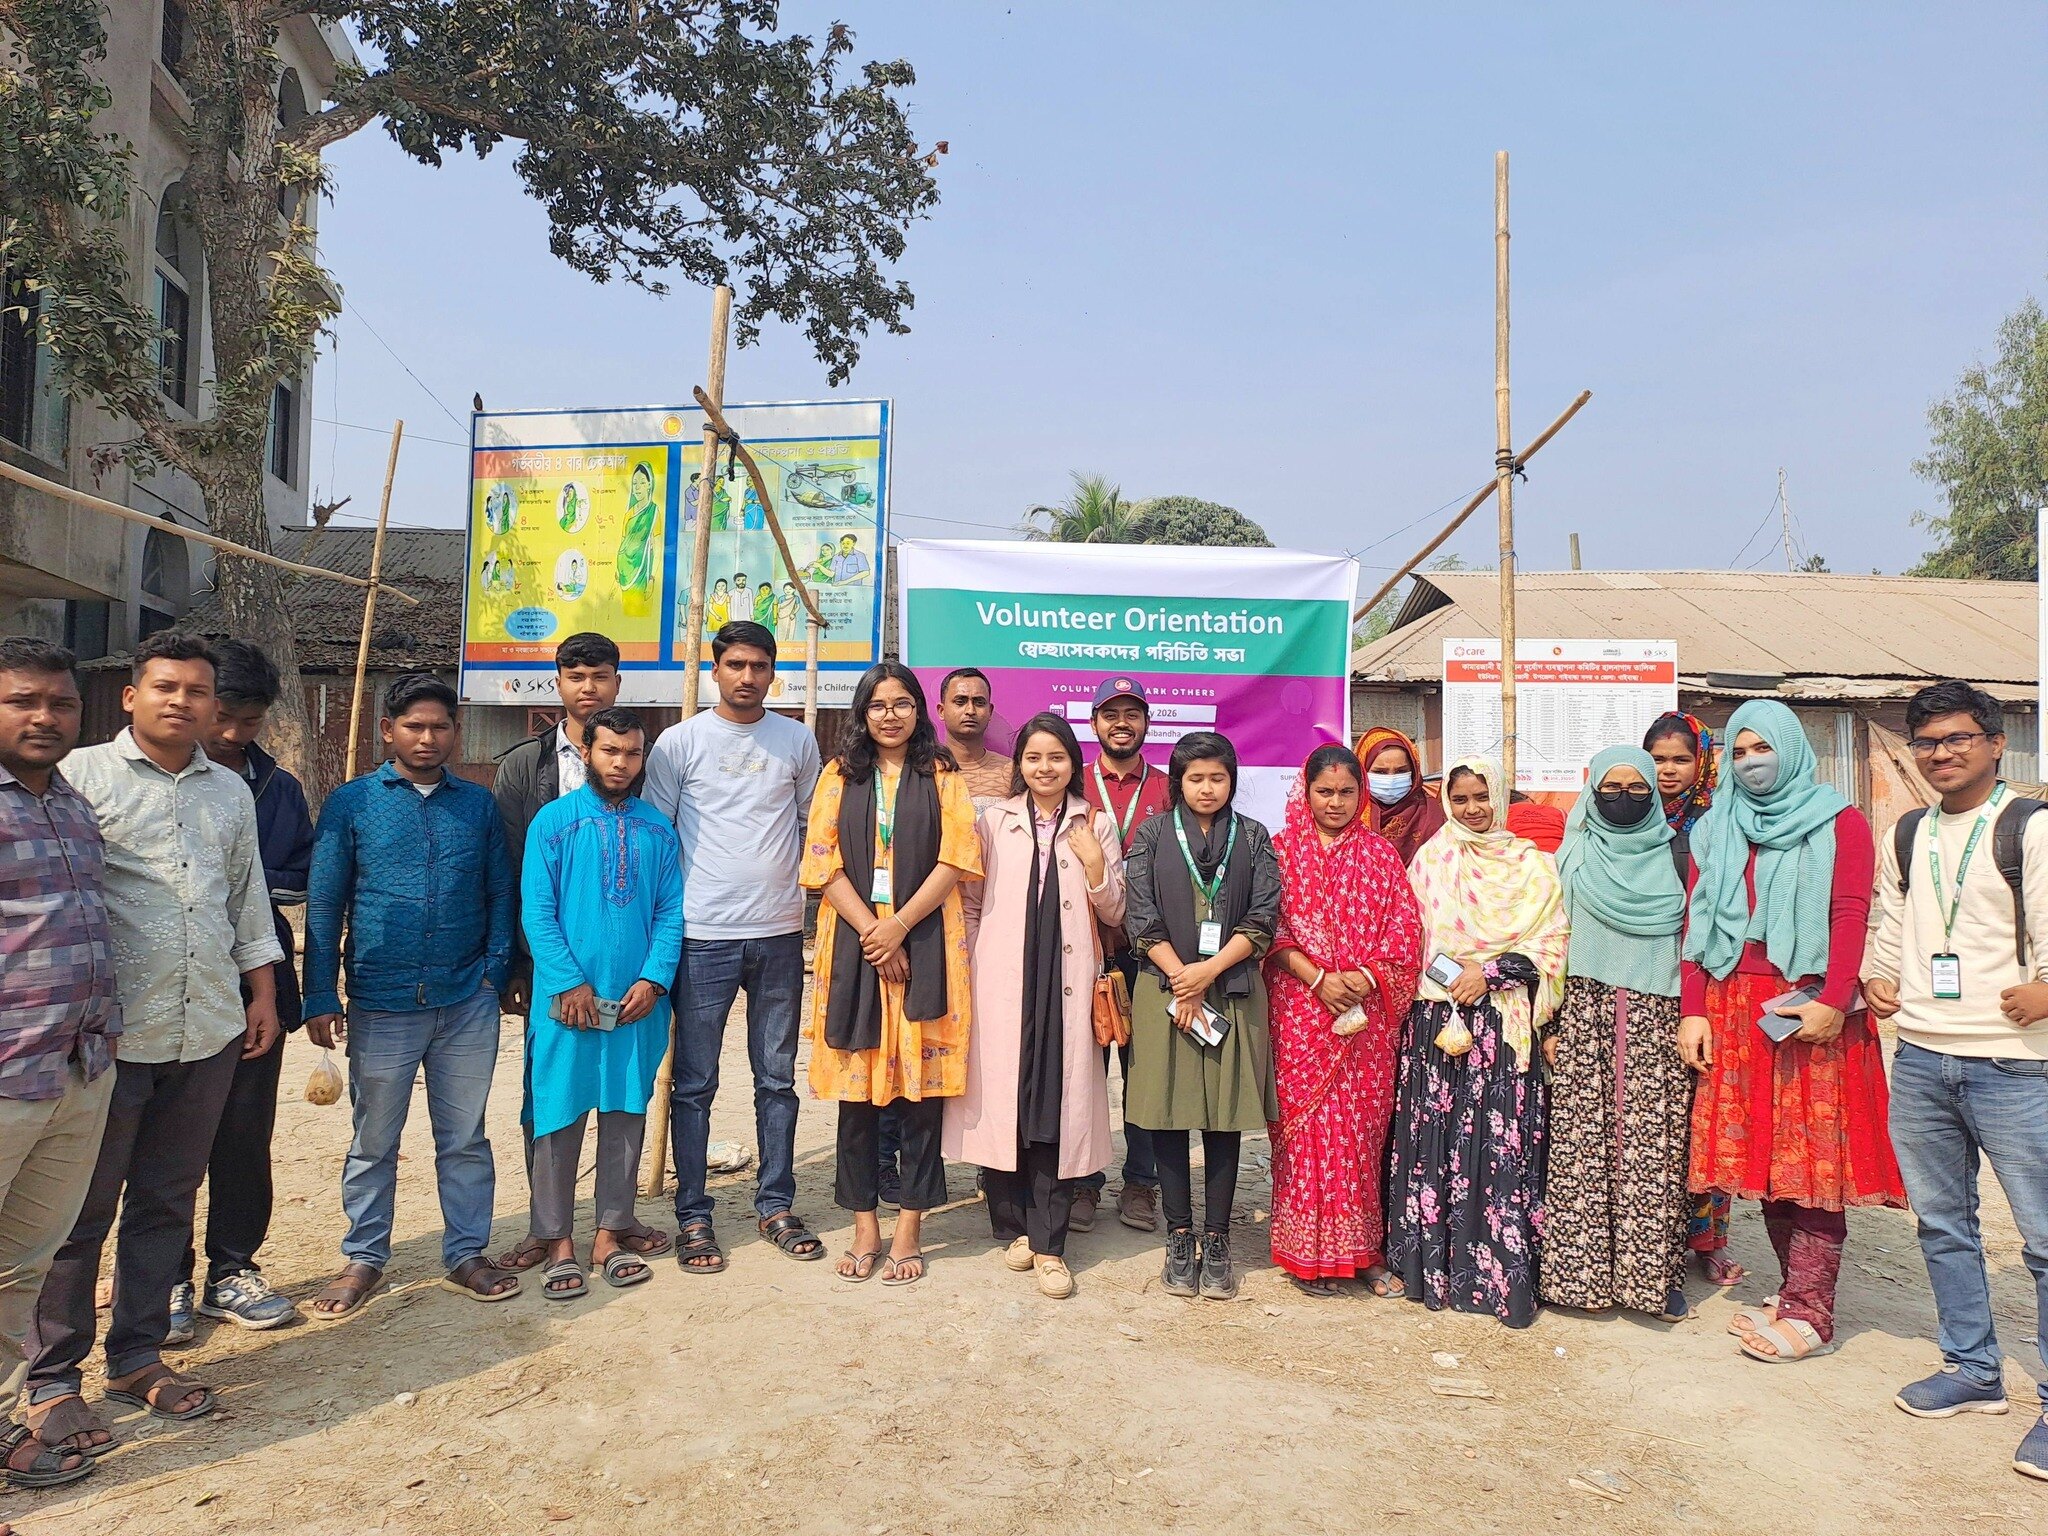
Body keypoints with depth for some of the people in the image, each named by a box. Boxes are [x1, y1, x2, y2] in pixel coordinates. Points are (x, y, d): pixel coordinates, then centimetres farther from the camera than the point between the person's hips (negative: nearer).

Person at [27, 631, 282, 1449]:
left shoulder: (232, 792, 13)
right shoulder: (83, 775, -2)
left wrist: (262, 991, 15)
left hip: (207, 1030, 5)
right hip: (112, 1033, -4)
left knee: (167, 1199, 13)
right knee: (83, 1207, 5)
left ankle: (137, 1356, 26)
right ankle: (52, 1379, 18)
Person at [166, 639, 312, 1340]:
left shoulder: (278, 787, 9)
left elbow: (302, 877, 10)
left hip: (254, 981, 3)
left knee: (246, 1130, 9)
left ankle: (232, 1269, 22)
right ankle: (168, 1276, 20)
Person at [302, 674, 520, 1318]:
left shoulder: (478, 803, 6)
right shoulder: (352, 802, 1)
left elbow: (500, 894, 9)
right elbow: (324, 905, 0)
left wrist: (495, 970, -2)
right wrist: (321, 999, -4)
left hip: (467, 1003, 1)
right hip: (381, 1004, -1)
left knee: (465, 1138, 10)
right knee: (373, 1141, 11)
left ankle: (466, 1254, 24)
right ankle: (364, 1259, 27)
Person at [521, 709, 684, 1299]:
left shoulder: (658, 828, 6)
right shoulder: (554, 821, -2)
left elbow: (671, 911, 6)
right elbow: (536, 911, -5)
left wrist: (654, 979, -6)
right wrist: (569, 982, -12)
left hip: (638, 1000, 3)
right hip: (568, 999, -3)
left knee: (626, 1114, 10)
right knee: (558, 1118, 4)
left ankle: (611, 1234, 23)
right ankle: (559, 1241, 17)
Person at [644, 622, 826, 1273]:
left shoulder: (797, 740, 7)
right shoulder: (679, 742, 0)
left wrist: (811, 895, 9)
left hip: (780, 935, 2)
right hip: (703, 937, -2)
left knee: (777, 1079, 11)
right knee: (694, 1085, 5)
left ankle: (776, 1206, 24)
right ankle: (694, 1218, 17)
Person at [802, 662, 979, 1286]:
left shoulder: (941, 777, 8)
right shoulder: (840, 775, 11)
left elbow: (956, 858, -3)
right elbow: (825, 864, 2)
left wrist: (899, 926, -12)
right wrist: (871, 932, -10)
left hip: (924, 945, -1)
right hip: (854, 944, 1)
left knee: (922, 1084, 0)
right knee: (856, 1089, 3)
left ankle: (908, 1232, 10)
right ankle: (865, 1229, 15)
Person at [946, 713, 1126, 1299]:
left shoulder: (1096, 825, 10)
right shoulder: (994, 820, 10)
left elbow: (1114, 914, 11)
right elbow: (970, 902, 10)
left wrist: (1094, 866, -6)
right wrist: (965, 973, 4)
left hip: (1065, 982, 0)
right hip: (1002, 980, 1)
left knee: (1057, 1104, -3)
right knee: (1002, 1096, 1)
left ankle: (1048, 1244, 4)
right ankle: (1013, 1225, 17)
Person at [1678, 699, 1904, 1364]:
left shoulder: (1839, 822, 3)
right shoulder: (1716, 830, 14)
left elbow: (1850, 915, -7)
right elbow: (1697, 922, 11)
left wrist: (1833, 1002, -18)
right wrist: (1693, 1011, 2)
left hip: (1812, 1013, -4)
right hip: (1735, 1012, 4)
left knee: (1814, 1156, -4)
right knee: (1760, 1154, 6)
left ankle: (1809, 1315, 2)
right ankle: (1797, 1291, 18)